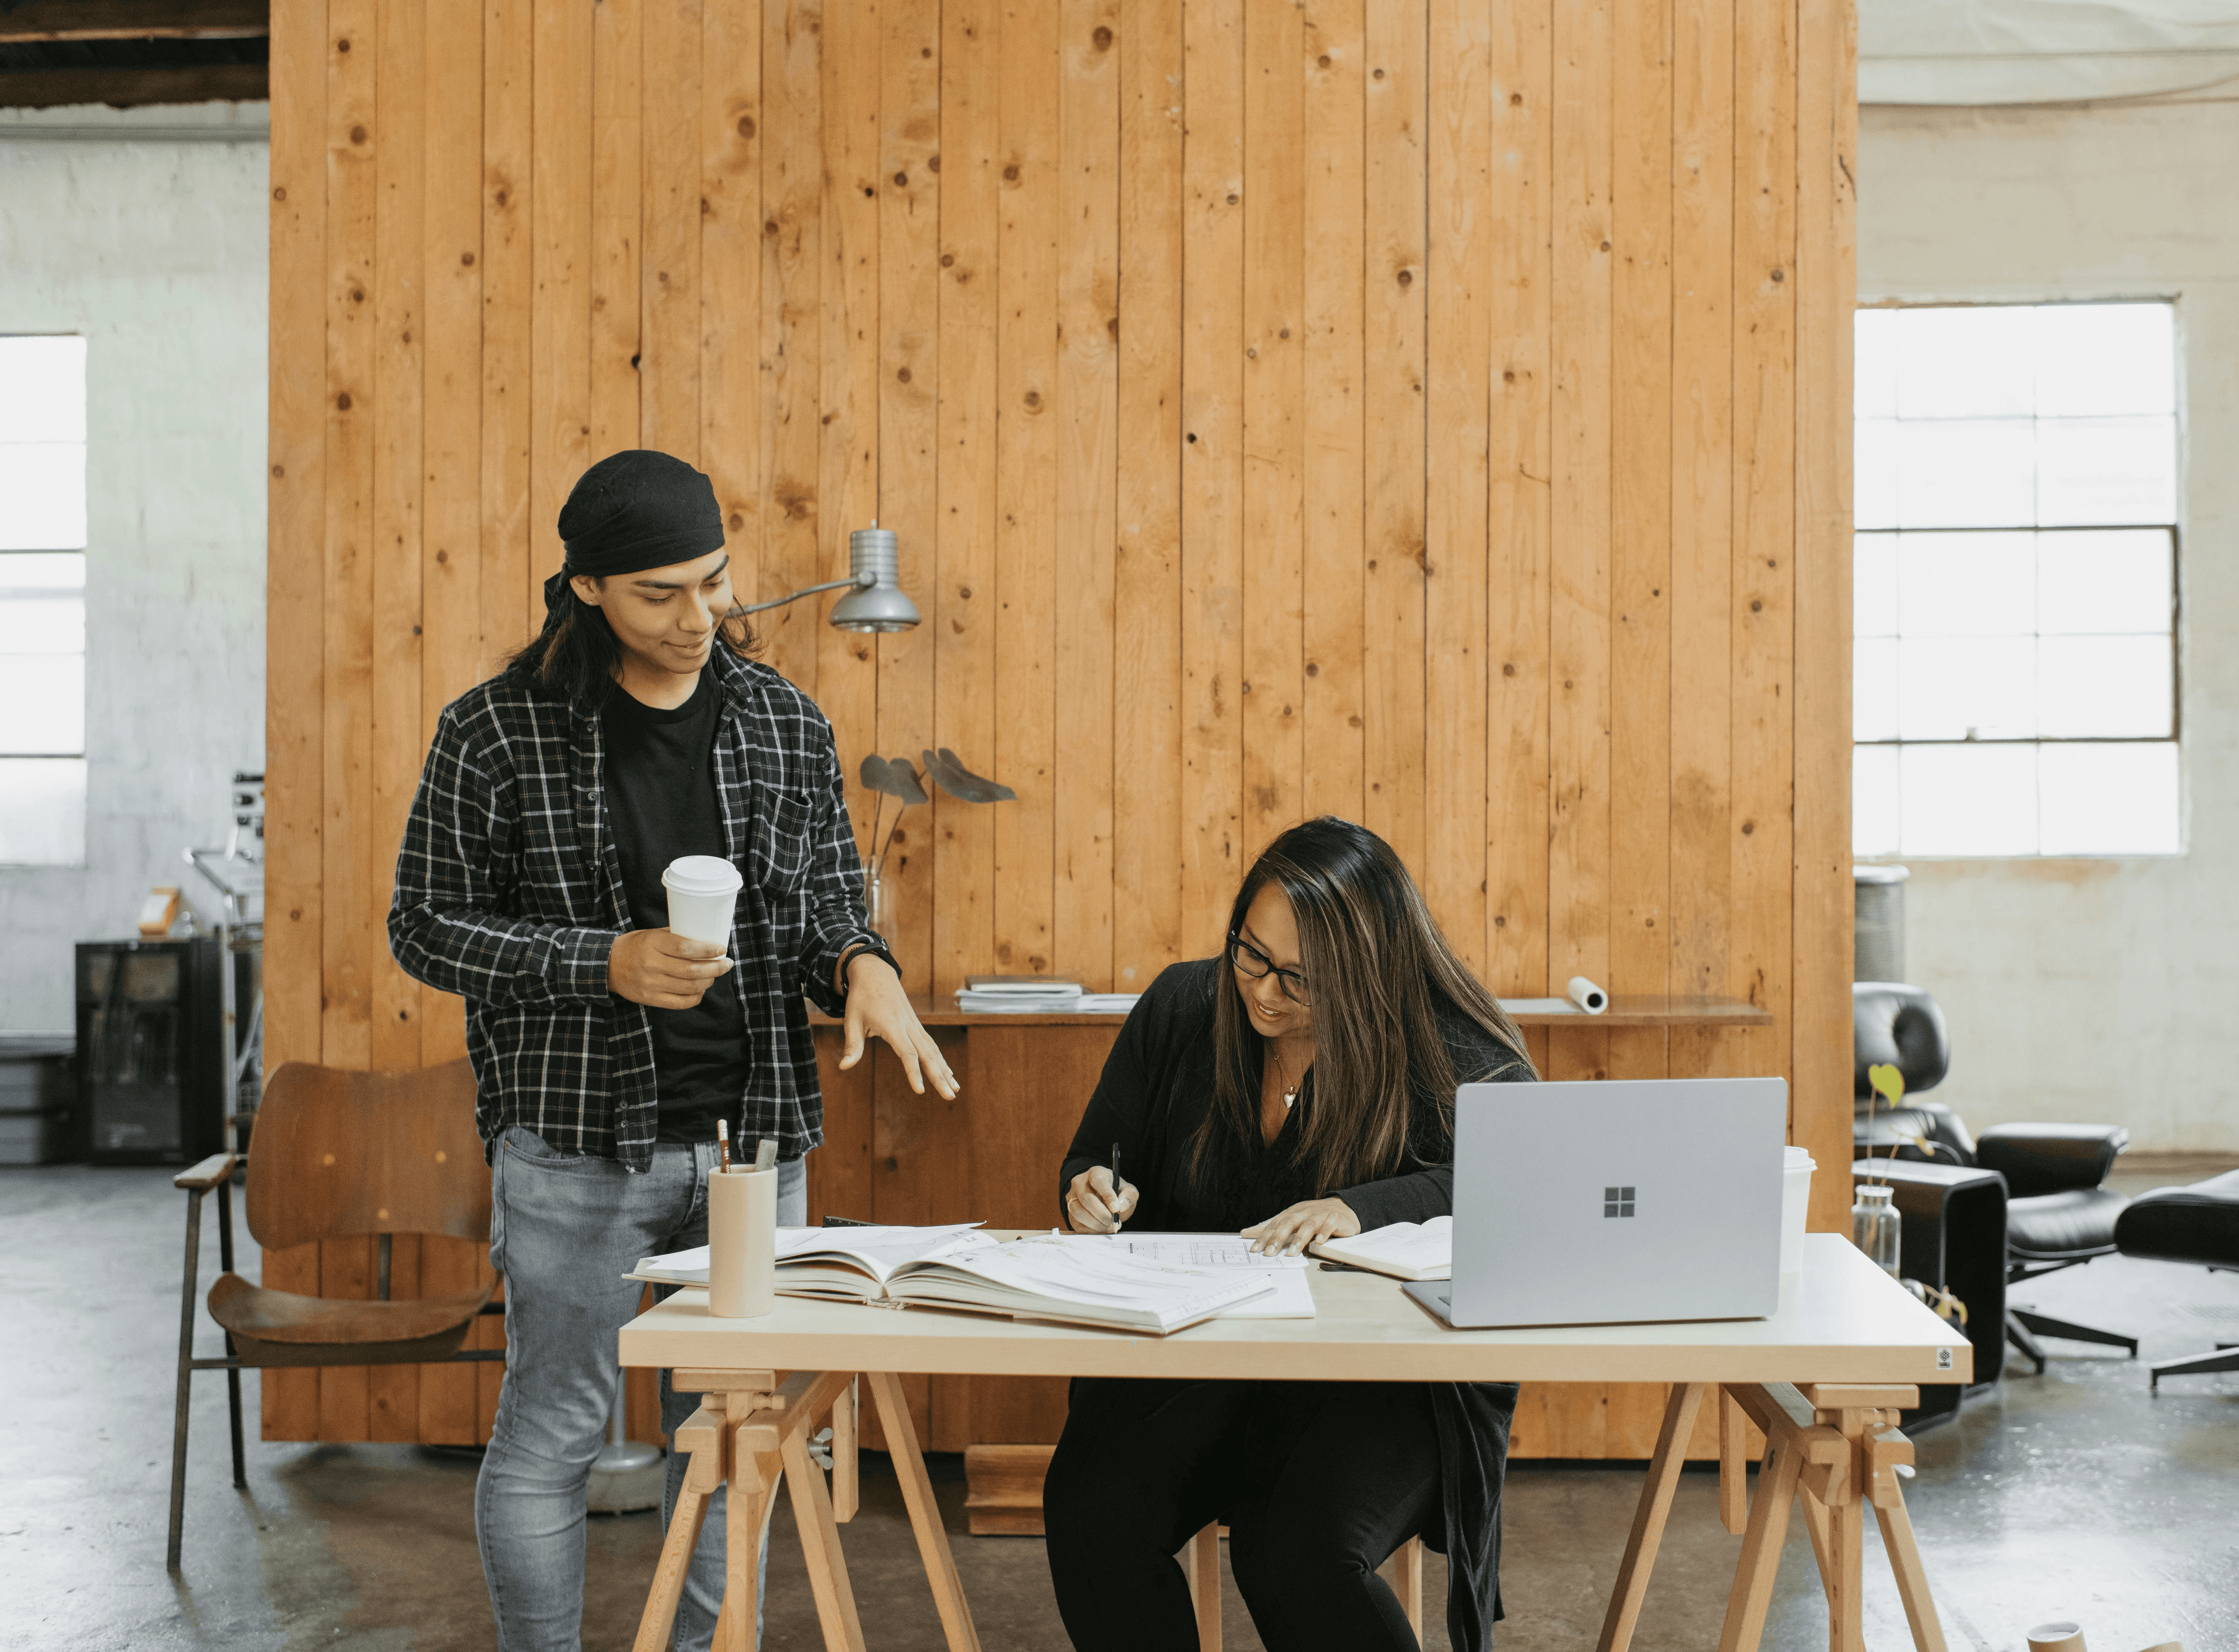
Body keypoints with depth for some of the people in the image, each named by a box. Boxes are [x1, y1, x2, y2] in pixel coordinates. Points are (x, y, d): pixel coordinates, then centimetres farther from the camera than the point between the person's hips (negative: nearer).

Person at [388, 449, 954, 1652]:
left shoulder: (787, 725, 4)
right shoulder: (495, 733, -7)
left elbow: (825, 904, 11)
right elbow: (427, 929, -4)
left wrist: (862, 967, -13)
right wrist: (604, 963, -18)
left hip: (753, 1139, 4)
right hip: (575, 1143, -3)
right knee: (552, 1433, 6)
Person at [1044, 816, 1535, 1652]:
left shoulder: (1447, 1049, -6)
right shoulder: (1181, 1008, 6)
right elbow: (1094, 1161, 18)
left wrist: (1363, 1208, -29)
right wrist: (1095, 1192, -7)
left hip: (1382, 1373, -3)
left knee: (1295, 1554, -32)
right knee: (1092, 1514, -26)